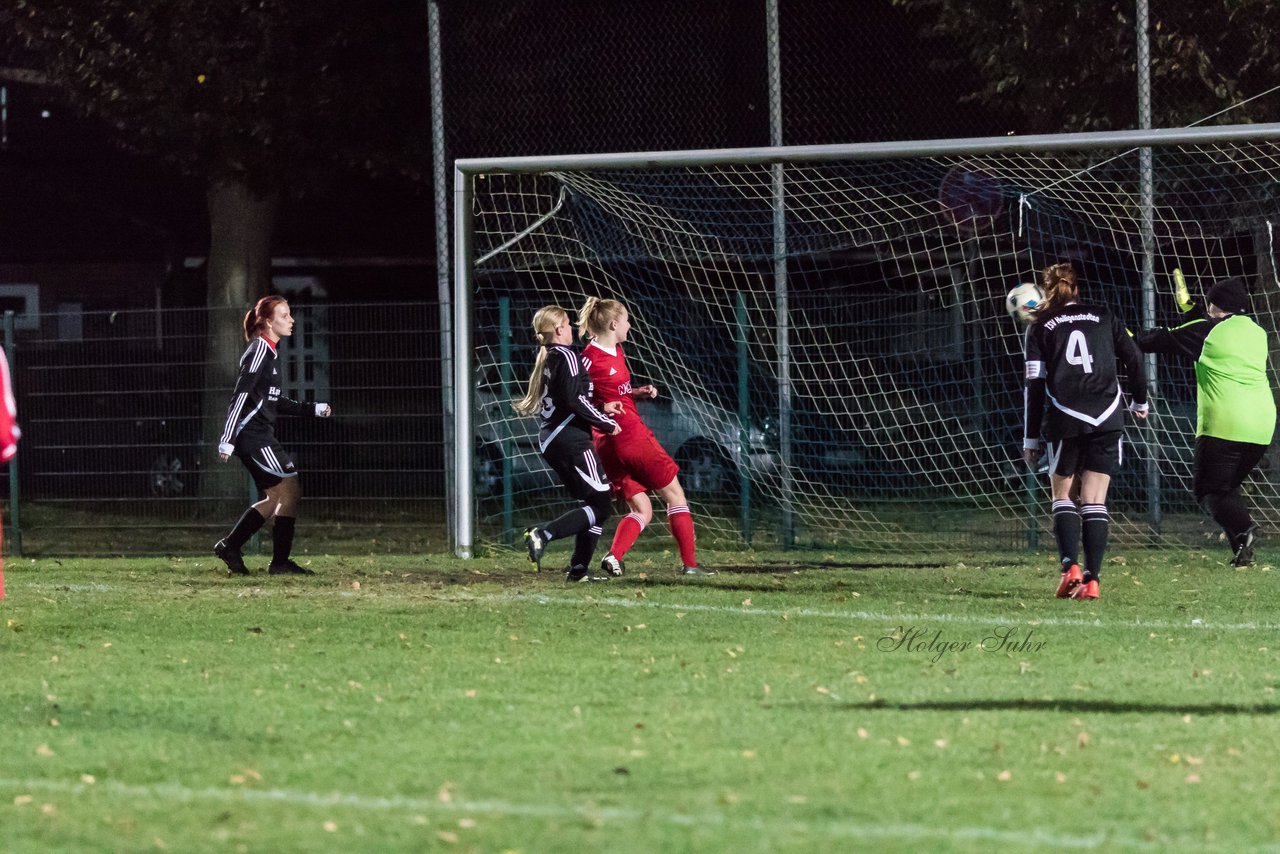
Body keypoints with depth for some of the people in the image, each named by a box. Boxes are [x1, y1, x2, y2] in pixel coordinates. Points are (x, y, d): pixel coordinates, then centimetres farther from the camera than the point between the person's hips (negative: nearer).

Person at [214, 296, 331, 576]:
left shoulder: (269, 352, 18)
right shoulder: (260, 350, -12)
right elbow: (241, 394, -19)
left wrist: (313, 409, 20)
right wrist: (227, 439, -24)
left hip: (260, 436, 10)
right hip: (253, 434, -10)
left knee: (276, 497, 13)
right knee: (290, 489, -9)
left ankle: (230, 546, 16)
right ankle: (280, 561, -6)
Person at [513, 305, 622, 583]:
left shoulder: (545, 360, 15)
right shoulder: (567, 357, -10)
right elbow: (575, 400, -19)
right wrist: (607, 424, -10)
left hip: (549, 441, 9)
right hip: (571, 438, -9)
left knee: (591, 504, 14)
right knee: (600, 505, -7)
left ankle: (579, 568, 7)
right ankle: (543, 534, -20)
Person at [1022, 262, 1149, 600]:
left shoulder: (1041, 327, 7)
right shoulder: (1103, 317, 12)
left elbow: (1035, 384, 3)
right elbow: (1134, 358, 11)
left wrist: (1031, 438, 6)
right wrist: (1139, 401, 28)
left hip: (1065, 420, -1)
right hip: (1108, 419, 1)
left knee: (1062, 495, 11)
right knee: (1095, 501, 3)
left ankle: (1070, 565, -10)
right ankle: (1091, 580, -6)